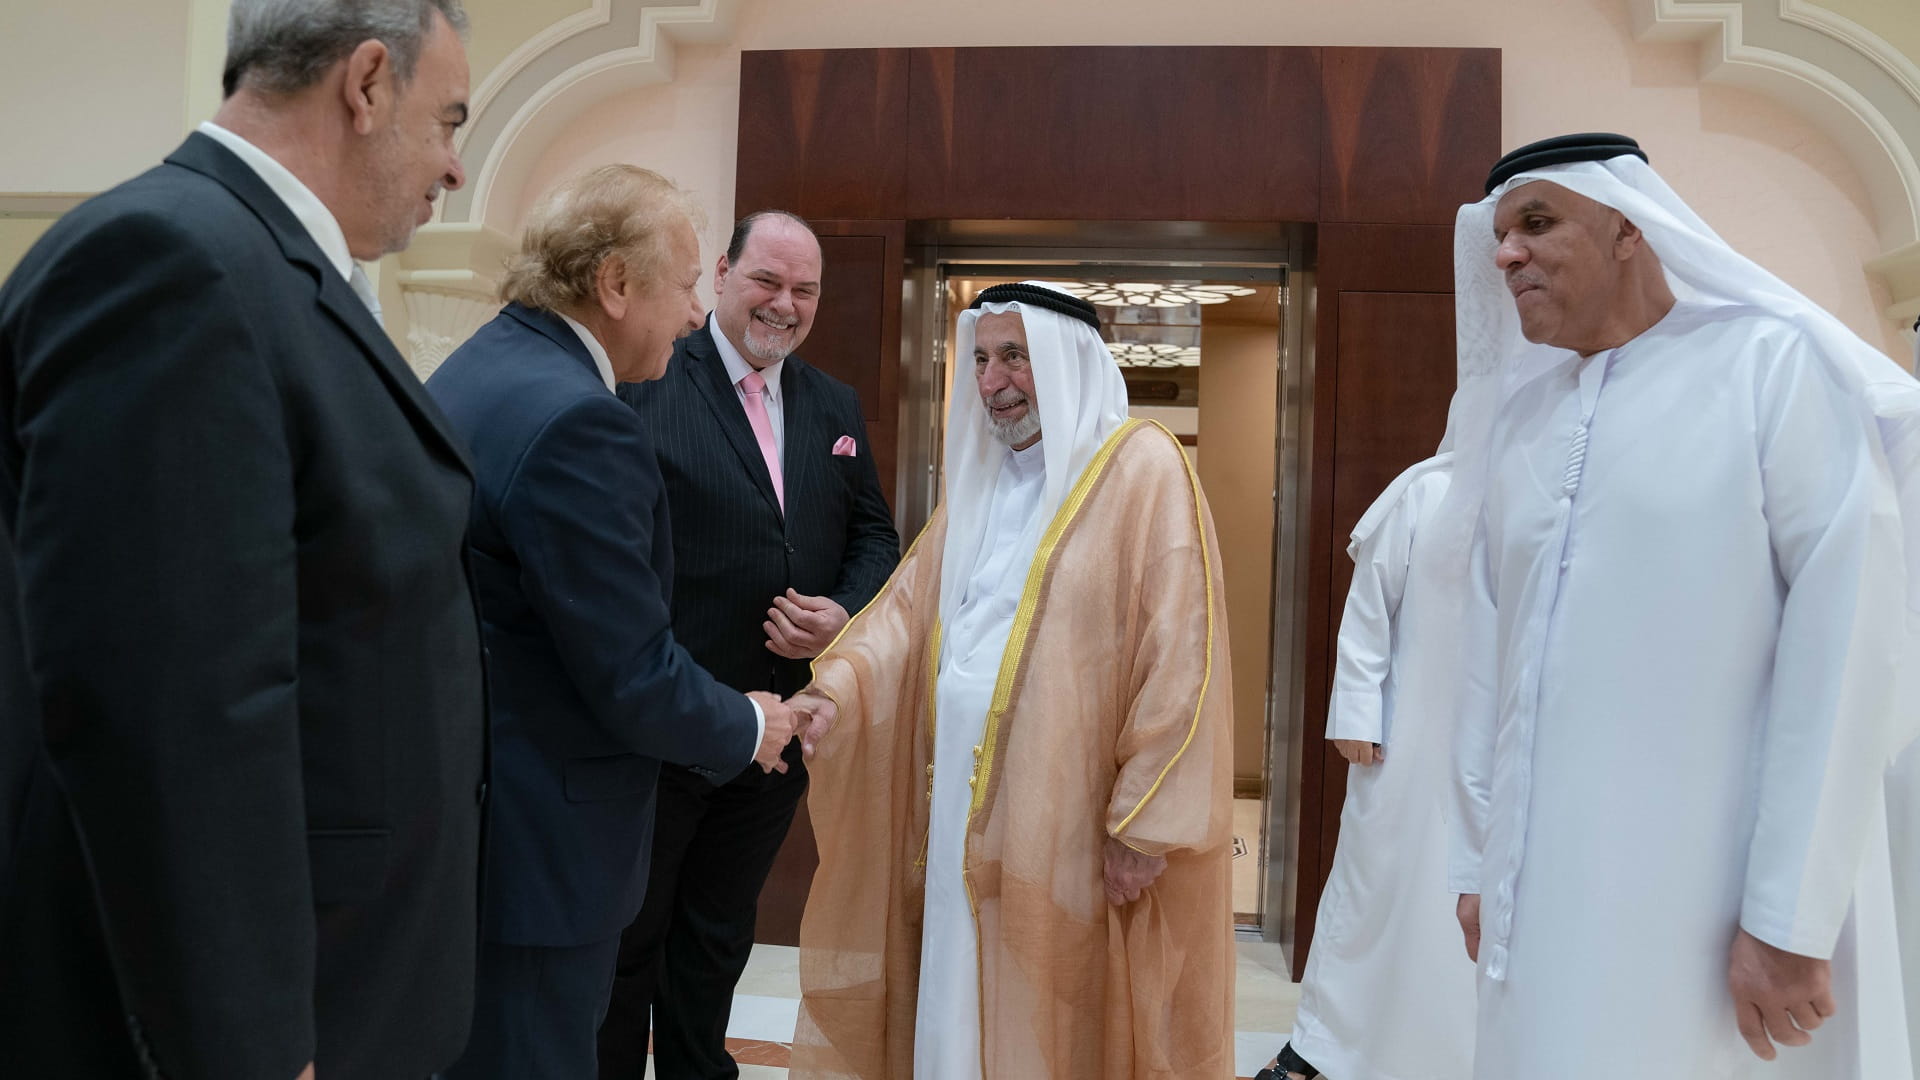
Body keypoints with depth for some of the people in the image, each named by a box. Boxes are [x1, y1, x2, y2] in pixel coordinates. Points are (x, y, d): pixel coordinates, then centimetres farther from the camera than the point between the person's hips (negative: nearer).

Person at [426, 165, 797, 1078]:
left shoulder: (469, 371, 6)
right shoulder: (577, 423, -25)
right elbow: (635, 679, -23)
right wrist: (748, 727, -5)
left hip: (453, 805, 10)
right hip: (537, 853, -10)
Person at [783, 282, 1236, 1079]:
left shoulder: (1141, 471, -8)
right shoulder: (981, 476, 14)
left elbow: (1178, 658, -13)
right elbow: (910, 603, 9)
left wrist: (1144, 824, -14)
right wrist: (841, 683, -9)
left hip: (1068, 819, -6)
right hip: (962, 807, 6)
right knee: (958, 1010, 15)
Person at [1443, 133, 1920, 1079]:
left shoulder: (1776, 365, -6)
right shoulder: (1516, 415, 9)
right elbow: (1491, 654, 10)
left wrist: (1792, 921, -16)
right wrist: (1477, 863, 10)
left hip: (1711, 894, -5)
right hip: (1545, 888, 5)